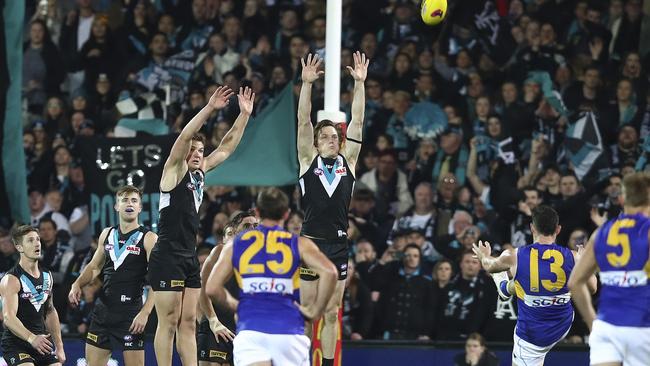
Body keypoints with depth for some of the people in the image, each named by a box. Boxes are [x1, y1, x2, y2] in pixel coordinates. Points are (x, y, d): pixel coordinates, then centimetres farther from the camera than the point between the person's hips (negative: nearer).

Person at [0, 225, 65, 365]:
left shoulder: (47, 276, 11)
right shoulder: (11, 280, -14)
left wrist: (59, 346, 19)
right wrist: (31, 338, -41)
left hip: (42, 340, 7)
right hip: (16, 342, -7)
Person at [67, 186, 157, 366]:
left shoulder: (148, 239, -7)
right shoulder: (107, 234, 12)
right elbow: (95, 266, 24)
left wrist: (145, 312, -24)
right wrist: (77, 284, 5)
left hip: (131, 312, -6)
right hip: (103, 308, 6)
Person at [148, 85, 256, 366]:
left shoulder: (200, 173, 14)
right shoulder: (175, 171, -6)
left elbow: (226, 147, 18)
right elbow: (184, 138, -21)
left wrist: (244, 115, 10)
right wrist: (209, 109, -28)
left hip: (190, 257, 8)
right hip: (168, 256, -8)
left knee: (188, 323, 7)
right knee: (168, 322, -6)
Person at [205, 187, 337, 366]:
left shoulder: (236, 244, 13)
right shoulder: (299, 244, 8)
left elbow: (212, 288, 8)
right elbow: (329, 272, -9)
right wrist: (315, 310, 2)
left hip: (250, 328, 0)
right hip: (289, 329, 0)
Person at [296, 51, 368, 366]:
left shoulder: (348, 161, 8)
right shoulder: (308, 161, 3)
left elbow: (357, 123, 3)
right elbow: (303, 121, -5)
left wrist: (360, 83, -4)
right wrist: (307, 83, -14)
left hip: (338, 245, 2)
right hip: (311, 242, -2)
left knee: (331, 314, 6)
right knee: (308, 313, 2)